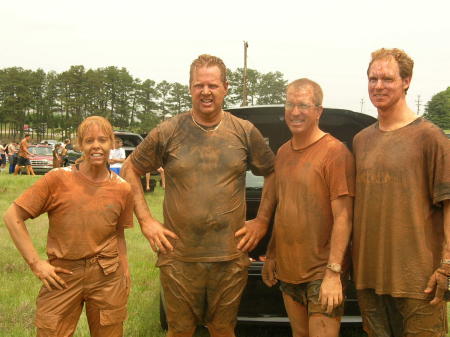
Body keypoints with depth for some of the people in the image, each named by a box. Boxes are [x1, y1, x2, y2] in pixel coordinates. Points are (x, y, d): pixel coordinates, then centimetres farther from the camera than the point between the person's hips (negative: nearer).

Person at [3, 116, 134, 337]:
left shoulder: (122, 189, 2)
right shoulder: (58, 179, -7)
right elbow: (13, 217, -6)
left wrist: (124, 273, 4)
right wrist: (36, 263, -10)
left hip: (107, 277, 2)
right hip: (63, 276, -2)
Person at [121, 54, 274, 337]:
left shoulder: (245, 132, 2)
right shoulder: (168, 132, -1)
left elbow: (274, 175, 12)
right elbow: (130, 170, 9)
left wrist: (263, 223, 4)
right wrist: (146, 221, 1)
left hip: (230, 258, 1)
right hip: (178, 258, 0)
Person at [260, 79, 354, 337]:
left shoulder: (335, 152, -12)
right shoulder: (283, 152, 9)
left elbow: (343, 217, -16)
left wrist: (333, 272, -20)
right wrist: (271, 256, 15)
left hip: (322, 273, -6)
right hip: (287, 269, 7)